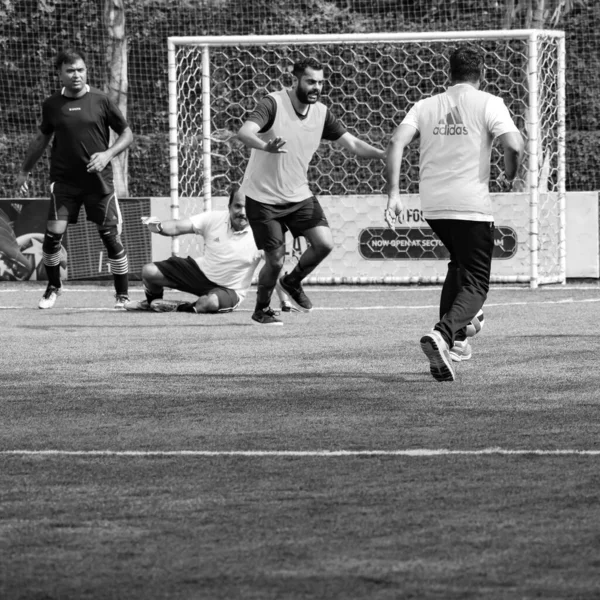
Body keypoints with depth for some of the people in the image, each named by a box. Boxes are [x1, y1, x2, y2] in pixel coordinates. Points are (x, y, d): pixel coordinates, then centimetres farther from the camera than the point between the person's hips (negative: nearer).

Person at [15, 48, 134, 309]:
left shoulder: (101, 100, -3)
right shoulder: (52, 105, 3)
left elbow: (127, 134, 4)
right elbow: (42, 138, 19)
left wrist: (108, 154, -13)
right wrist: (24, 171, 22)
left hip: (98, 180, -1)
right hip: (63, 180, 1)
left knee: (110, 236, -2)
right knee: (53, 233, -10)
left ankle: (122, 295, 11)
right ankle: (53, 286, 13)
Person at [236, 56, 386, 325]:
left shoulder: (322, 113, -1)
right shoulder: (274, 104, -19)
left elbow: (352, 143, 2)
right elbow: (244, 132, -33)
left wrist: (386, 154, -15)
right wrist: (265, 146, -55)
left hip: (299, 195, 5)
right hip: (263, 197, -5)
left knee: (324, 243, -12)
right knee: (275, 260, -6)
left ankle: (292, 282, 17)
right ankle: (262, 309, 23)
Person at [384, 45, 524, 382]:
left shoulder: (426, 106, 11)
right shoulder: (488, 103, -1)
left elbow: (396, 143, -2)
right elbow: (514, 145, -16)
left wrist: (393, 194, -2)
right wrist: (510, 174, 6)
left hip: (432, 205, 5)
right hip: (472, 204, -5)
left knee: (459, 266, 29)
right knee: (476, 284, -1)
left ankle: (455, 340, 26)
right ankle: (443, 334, -28)